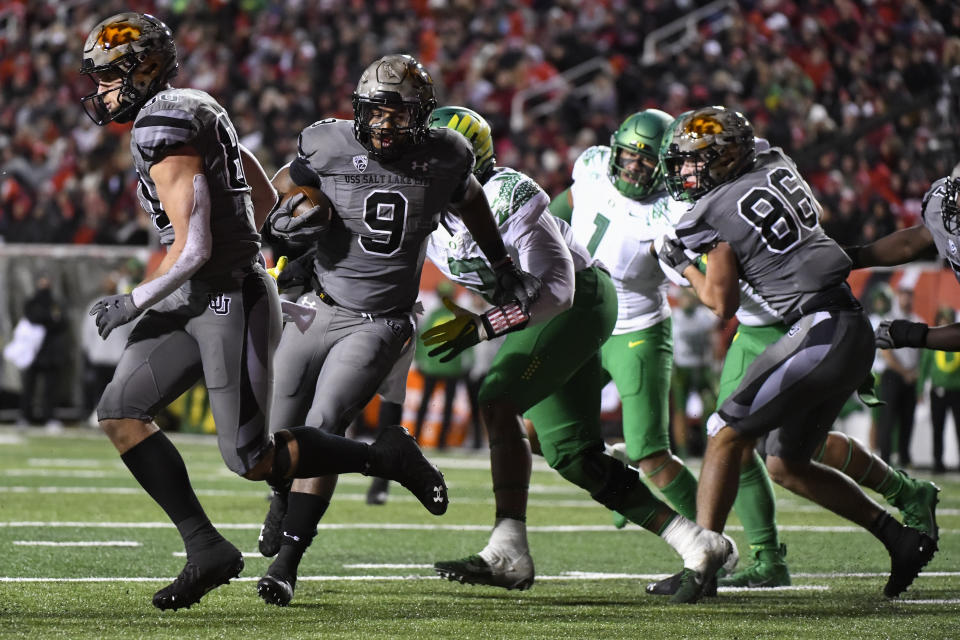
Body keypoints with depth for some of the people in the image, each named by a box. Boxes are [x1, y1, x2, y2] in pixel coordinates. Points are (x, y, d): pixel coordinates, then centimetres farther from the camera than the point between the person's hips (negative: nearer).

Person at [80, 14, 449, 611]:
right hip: (193, 300, 10)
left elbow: (193, 249, -22)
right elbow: (266, 199, 21)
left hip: (230, 302, -10)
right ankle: (207, 549, -1)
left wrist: (135, 302, -10)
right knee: (121, 412, -1)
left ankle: (386, 457, 12)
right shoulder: (198, 110, 12)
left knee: (252, 460, -5)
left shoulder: (163, 133, -18)